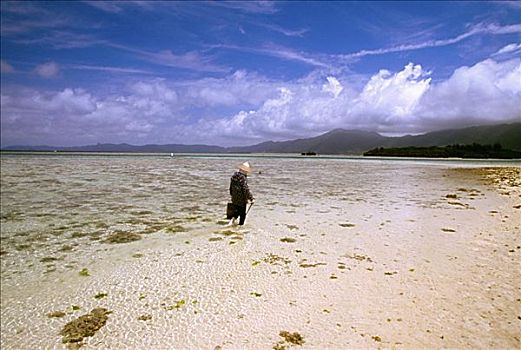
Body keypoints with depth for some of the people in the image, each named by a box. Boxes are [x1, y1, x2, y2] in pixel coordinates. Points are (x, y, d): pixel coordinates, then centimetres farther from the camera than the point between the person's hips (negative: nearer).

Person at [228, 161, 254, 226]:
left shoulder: (233, 176, 4)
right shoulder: (243, 178, -21)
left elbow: (231, 187, 15)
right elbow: (246, 189, -23)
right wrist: (251, 198, -18)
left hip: (234, 199, 7)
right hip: (242, 200, -7)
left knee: (236, 211, 23)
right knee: (242, 214, 8)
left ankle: (232, 219, 4)